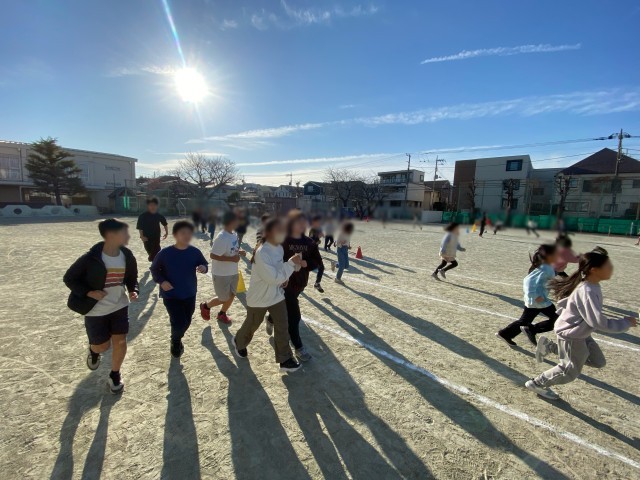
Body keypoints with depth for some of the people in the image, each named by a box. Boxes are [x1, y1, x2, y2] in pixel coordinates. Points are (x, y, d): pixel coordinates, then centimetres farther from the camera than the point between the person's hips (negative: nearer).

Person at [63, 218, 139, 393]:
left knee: (120, 341, 2)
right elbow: (69, 278, -10)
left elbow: (132, 278, 7)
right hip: (96, 311, -3)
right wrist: (89, 292, -22)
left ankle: (114, 375, 27)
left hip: (120, 306, 3)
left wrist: (134, 291, -12)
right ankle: (94, 350, 47)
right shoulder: (91, 258, -21)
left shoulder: (127, 256, -7)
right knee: (103, 346, 8)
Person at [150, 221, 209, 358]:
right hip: (170, 295, -3)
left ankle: (177, 340, 48)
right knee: (178, 322, -10)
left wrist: (203, 267, -19)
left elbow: (204, 264, 5)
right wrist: (161, 281, -17)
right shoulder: (165, 253, -15)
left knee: (186, 322, 15)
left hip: (189, 294, 3)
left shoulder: (195, 252, -9)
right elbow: (154, 269, -1)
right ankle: (175, 342, 26)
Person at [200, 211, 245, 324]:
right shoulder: (221, 238, -27)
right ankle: (205, 306, 34)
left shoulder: (233, 234, 1)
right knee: (223, 299, 6)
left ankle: (222, 314, 41)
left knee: (231, 295, 18)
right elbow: (213, 255, -26)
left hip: (233, 272, 8)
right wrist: (231, 258, -27)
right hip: (221, 274, -8)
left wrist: (239, 251, -4)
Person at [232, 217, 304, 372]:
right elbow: (273, 278, -31)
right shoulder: (262, 253, -30)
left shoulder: (279, 248, -3)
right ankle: (239, 342, 50)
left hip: (277, 295, 6)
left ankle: (285, 359, 22)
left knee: (282, 327, 7)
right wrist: (291, 263, -28)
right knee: (251, 325, 19)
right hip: (259, 297, -6)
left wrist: (284, 278, -6)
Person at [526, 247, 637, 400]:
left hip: (581, 333, 9)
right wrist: (626, 322, -17)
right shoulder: (587, 292, -32)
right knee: (570, 371, 7)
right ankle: (537, 383, 24)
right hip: (571, 336, -9)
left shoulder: (591, 285, -3)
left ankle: (551, 347, 16)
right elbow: (599, 323, -30)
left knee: (599, 361, 20)